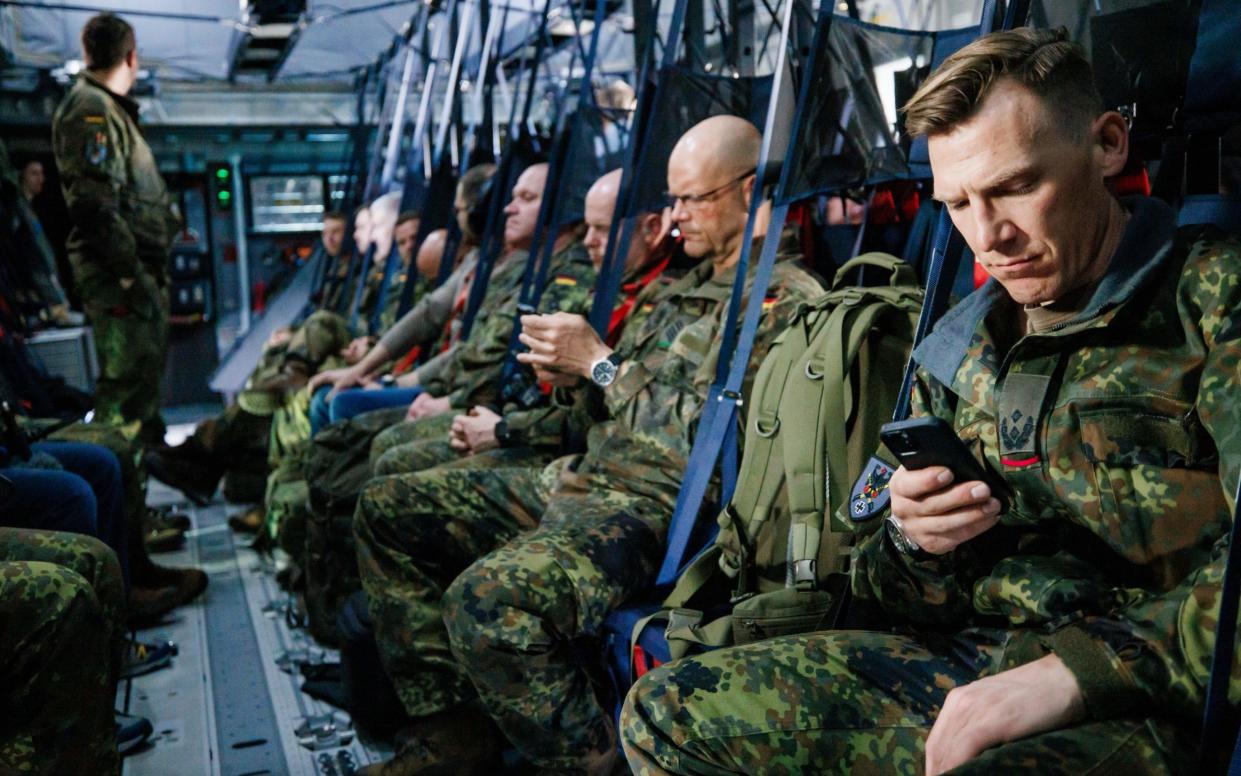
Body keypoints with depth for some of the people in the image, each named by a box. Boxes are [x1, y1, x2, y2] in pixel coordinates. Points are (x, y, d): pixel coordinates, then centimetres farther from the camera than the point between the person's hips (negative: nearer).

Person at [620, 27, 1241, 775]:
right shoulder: (960, 349, 14)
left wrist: (1077, 670, -24)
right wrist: (914, 542, -4)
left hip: (1148, 703, -6)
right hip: (964, 662, 6)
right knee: (664, 712, -3)